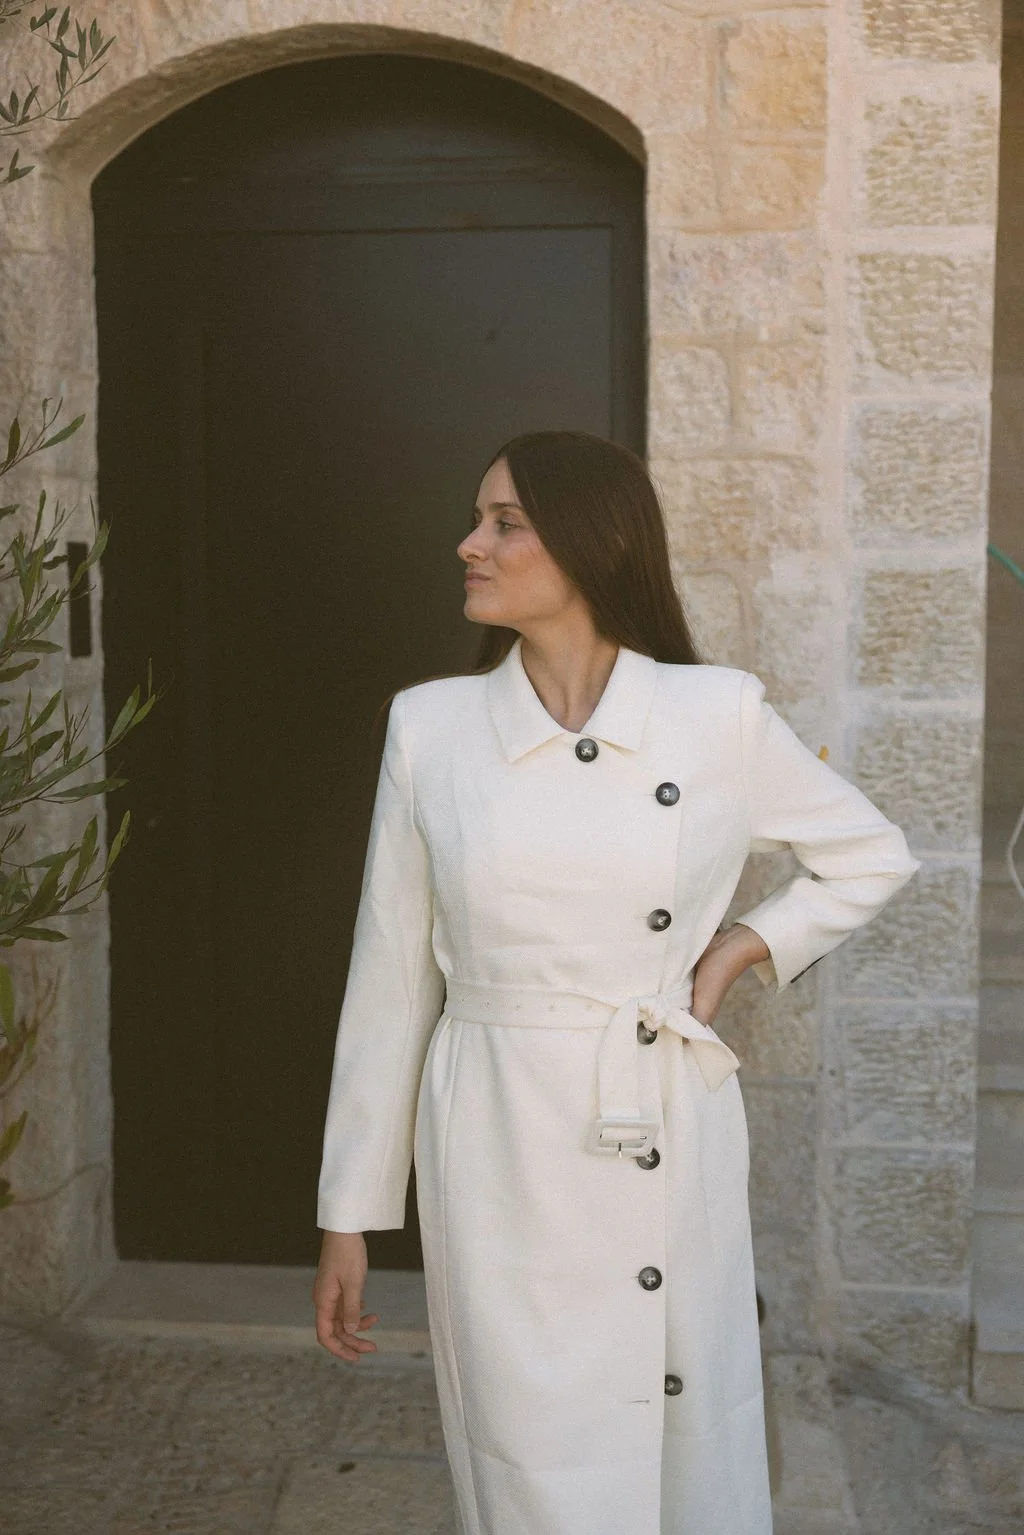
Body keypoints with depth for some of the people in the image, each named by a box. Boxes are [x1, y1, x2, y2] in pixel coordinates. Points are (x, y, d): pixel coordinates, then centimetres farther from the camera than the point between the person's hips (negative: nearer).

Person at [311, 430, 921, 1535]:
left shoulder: (720, 717, -4)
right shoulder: (431, 726, -2)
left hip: (673, 1151, 0)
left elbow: (874, 856, 13)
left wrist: (742, 948, -2)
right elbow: (389, 980, 3)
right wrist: (350, 1217, 5)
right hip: (500, 1157, 0)